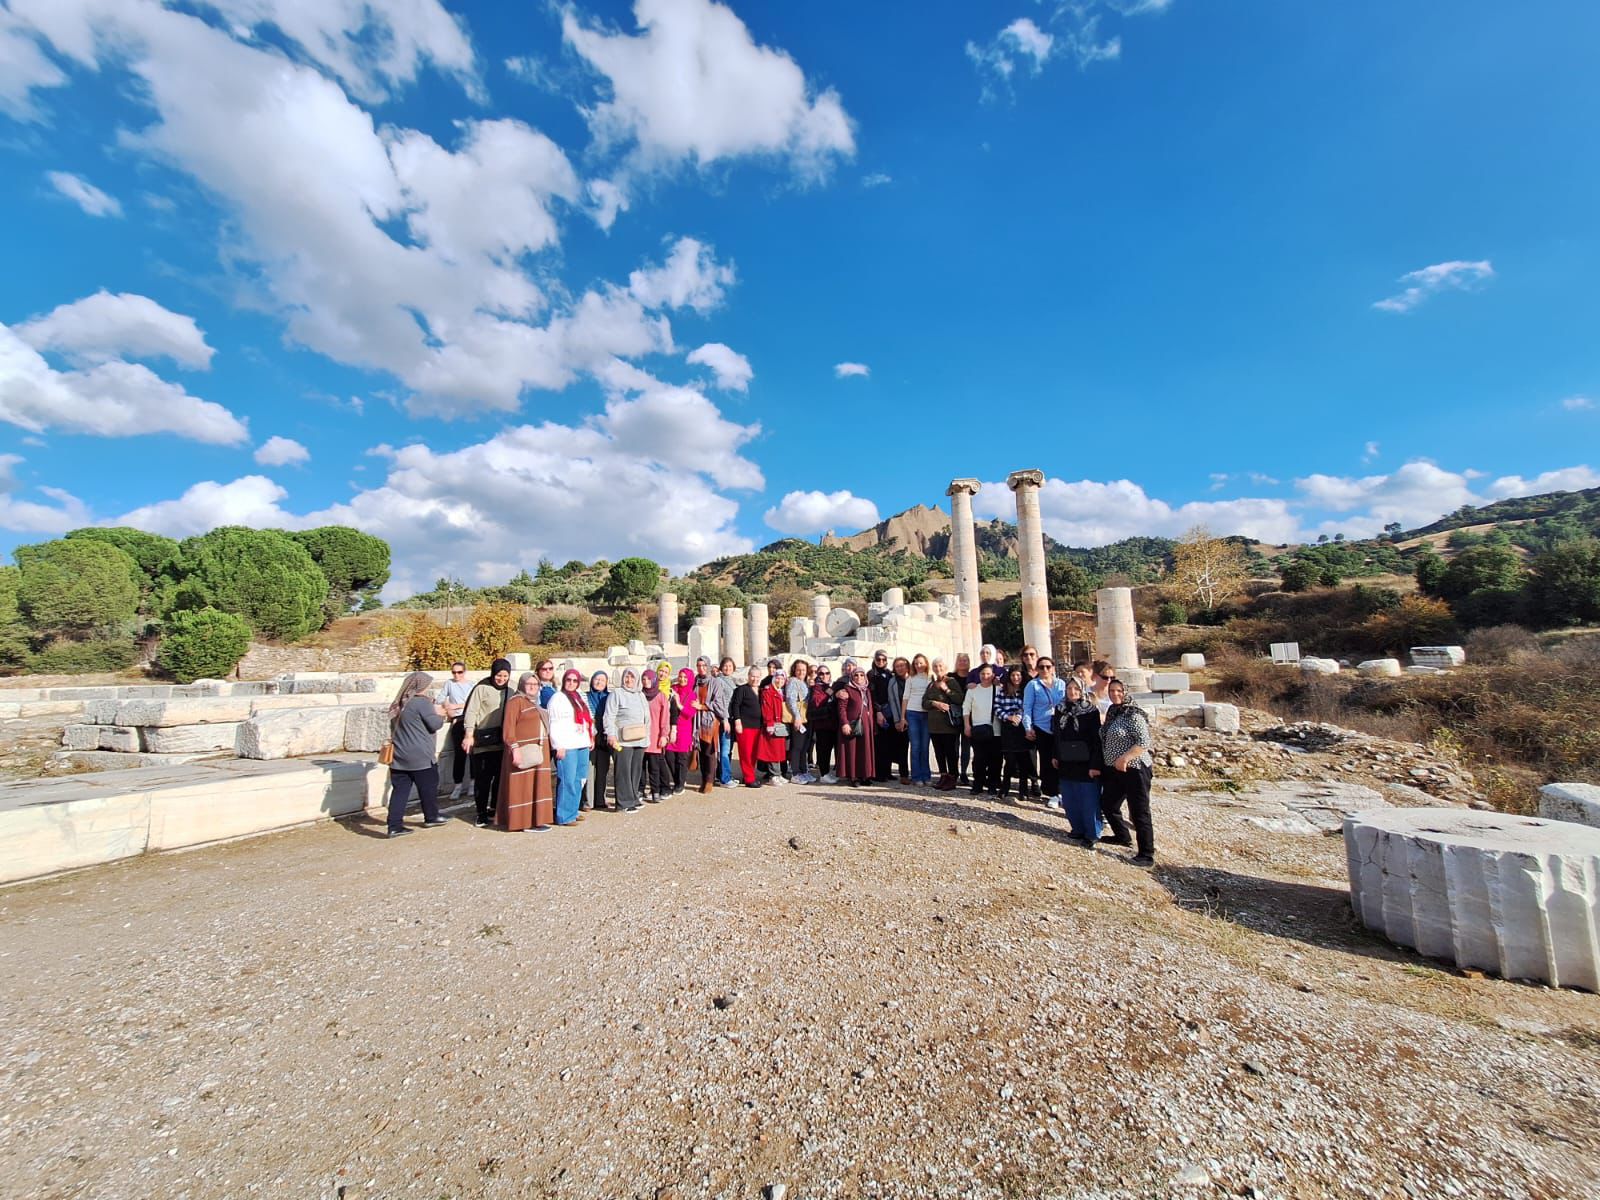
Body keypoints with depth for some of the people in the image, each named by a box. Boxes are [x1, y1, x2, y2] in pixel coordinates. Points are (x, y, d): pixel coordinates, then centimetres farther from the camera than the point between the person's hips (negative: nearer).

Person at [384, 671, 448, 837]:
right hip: (420, 757, -7)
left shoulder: (398, 704, 10)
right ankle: (431, 818, 25)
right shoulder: (422, 702, -16)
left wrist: (434, 712, 16)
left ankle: (395, 826, 5)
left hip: (399, 756, 7)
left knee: (400, 790, 7)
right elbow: (434, 724, -14)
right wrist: (440, 714, 5)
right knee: (428, 788, 10)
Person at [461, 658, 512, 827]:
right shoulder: (482, 688, -6)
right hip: (484, 740, -4)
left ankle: (495, 808, 25)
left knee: (501, 776, 10)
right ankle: (482, 814, 13)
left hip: (503, 741, 4)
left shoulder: (510, 690, 7)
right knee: (483, 778, 2)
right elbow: (471, 712, -9)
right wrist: (469, 735, -16)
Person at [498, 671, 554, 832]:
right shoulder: (516, 701, -6)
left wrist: (545, 748, 13)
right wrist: (515, 748, -22)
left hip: (539, 750, 8)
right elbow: (509, 727, -14)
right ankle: (522, 822, 0)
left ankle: (535, 819, 15)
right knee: (522, 786, -4)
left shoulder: (536, 702, 18)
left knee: (536, 785, 10)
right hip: (523, 751, -8)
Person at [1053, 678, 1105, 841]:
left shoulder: (1091, 710, -10)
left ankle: (1092, 834, 16)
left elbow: (1096, 739, -13)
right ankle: (1077, 829, 26)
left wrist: (1095, 765, -16)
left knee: (1089, 800, 2)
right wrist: (1054, 755, 11)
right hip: (1065, 762, 5)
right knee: (1070, 800, 12)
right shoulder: (1060, 709, 5)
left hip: (1085, 763, -5)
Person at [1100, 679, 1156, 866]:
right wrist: (1102, 764, 13)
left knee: (1139, 812, 0)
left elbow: (1144, 742, -22)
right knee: (1107, 805, 18)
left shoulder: (1133, 714, -14)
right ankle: (1122, 836, 40)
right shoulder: (1111, 712, 10)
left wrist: (1125, 758, -25)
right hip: (1113, 770, 9)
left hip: (1134, 769, -9)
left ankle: (1147, 855, 10)